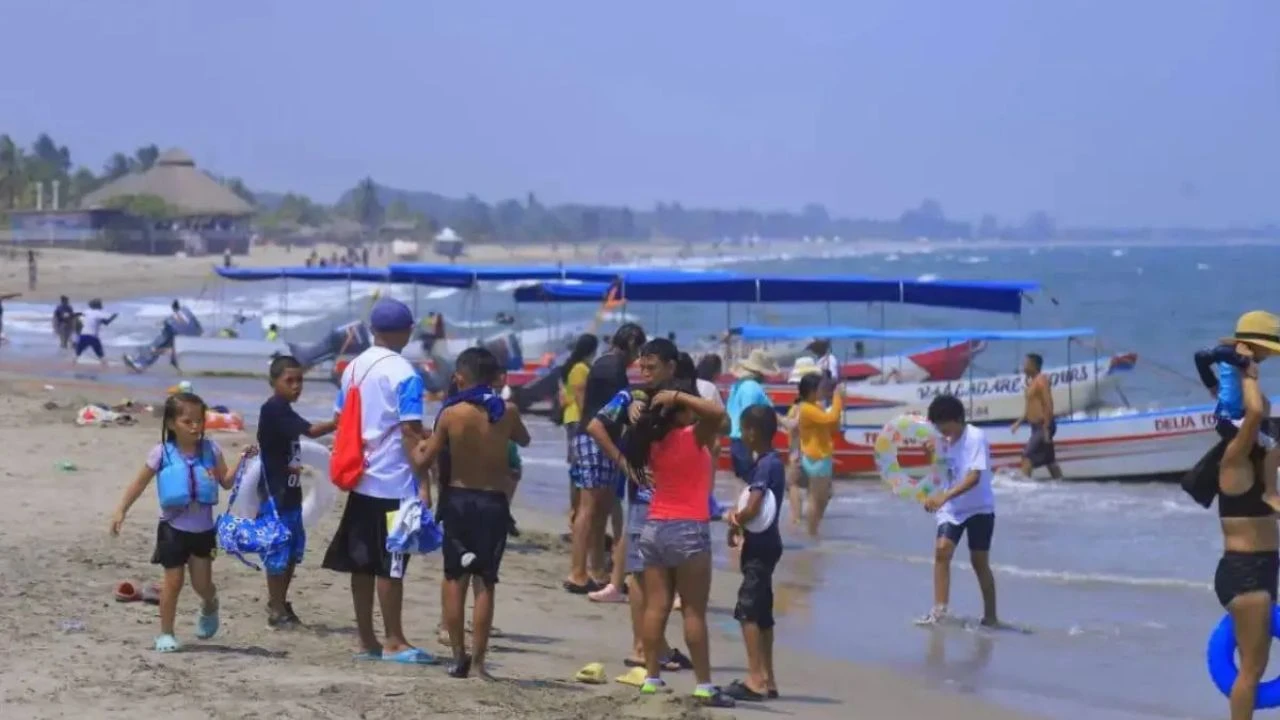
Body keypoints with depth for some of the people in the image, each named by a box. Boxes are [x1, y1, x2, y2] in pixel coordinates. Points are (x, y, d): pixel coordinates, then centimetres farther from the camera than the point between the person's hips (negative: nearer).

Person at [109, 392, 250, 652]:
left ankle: (209, 606, 38)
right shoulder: (162, 453, -9)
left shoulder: (210, 450, -3)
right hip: (174, 528, -2)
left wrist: (241, 461, -11)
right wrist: (121, 510, -8)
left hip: (203, 529, 2)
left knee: (202, 583, 3)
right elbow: (139, 484, -3)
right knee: (174, 581, -2)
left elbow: (226, 482, 2)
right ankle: (166, 634, 10)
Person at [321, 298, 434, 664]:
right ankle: (394, 643, 2)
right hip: (394, 483, -7)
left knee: (362, 562, 9)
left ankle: (366, 641, 14)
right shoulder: (404, 374, -12)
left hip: (361, 480, 7)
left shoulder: (353, 368, 10)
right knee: (391, 564, -2)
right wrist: (423, 481, -14)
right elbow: (410, 432, -16)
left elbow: (340, 421, 15)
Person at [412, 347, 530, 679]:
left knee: (454, 578, 11)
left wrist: (417, 448, 18)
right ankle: (478, 660, 1)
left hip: (458, 499, -1)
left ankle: (459, 657, 10)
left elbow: (424, 461, -3)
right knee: (485, 582, 4)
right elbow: (523, 440, 18)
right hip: (494, 502, 1)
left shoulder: (451, 414, -9)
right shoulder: (508, 412, -4)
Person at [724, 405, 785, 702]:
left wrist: (734, 522, -6)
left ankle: (756, 679, -13)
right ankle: (766, 679, 19)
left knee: (747, 611, -11)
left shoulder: (766, 465, -18)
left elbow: (752, 509, -24)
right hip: (764, 545, 10)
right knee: (761, 613, 14)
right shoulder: (771, 461, 12)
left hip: (760, 546, -10)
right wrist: (736, 515, -2)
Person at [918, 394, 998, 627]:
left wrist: (944, 496, -37)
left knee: (979, 562, 2)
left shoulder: (976, 437, -19)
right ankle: (939, 610, -14)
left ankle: (990, 616, 14)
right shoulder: (945, 441, 2)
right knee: (941, 551, -13)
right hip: (952, 509, 5)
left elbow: (974, 477, -28)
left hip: (979, 509, -5)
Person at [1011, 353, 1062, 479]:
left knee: (1027, 456, -15)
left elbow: (1048, 405, -20)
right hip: (1037, 426, 10)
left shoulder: (1041, 380, -14)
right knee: (1049, 460, 13)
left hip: (1043, 426, -10)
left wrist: (1046, 428, -24)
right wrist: (1019, 422, 15)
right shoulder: (1031, 381, 14)